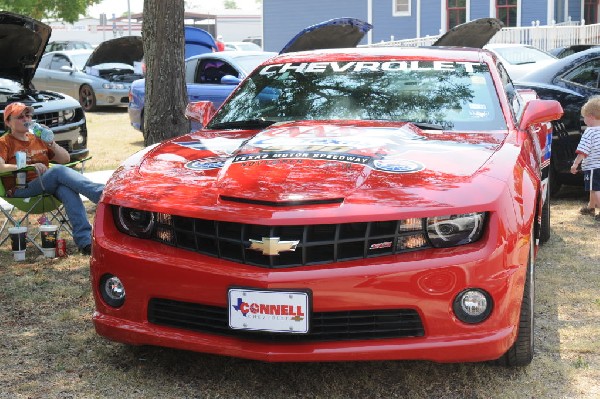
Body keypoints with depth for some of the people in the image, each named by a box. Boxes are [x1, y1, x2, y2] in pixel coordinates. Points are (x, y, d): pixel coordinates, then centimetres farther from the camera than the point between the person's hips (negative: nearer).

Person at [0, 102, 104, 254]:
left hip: (46, 186, 4)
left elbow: (66, 159, 23)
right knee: (58, 170, -32)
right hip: (22, 190, -4)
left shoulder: (37, 139, 26)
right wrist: (30, 166, -20)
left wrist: (51, 143, 4)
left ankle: (84, 240, -49)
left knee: (66, 189, -34)